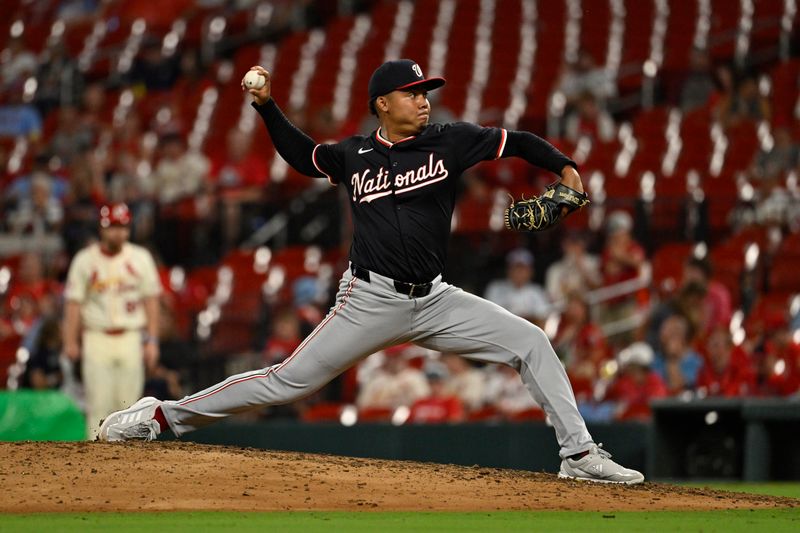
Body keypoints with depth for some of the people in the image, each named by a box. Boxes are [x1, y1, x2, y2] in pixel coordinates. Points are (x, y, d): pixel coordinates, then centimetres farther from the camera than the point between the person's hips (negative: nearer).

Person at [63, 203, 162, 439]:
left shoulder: (140, 258, 5)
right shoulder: (85, 260, 2)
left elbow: (151, 300, 7)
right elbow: (74, 302, 2)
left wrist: (152, 341, 0)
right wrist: (70, 342, -5)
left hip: (131, 338, 1)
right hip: (97, 339, -1)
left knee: (128, 402, 0)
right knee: (98, 404, -7)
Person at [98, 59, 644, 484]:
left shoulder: (449, 142, 2)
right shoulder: (354, 155, 4)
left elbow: (517, 141, 3)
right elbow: (303, 155, 22)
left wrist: (564, 167, -14)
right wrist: (267, 106, 11)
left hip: (434, 300, 2)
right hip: (371, 300, -2)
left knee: (531, 342, -7)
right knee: (287, 381, -6)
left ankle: (579, 453, 0)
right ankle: (161, 416, 2)